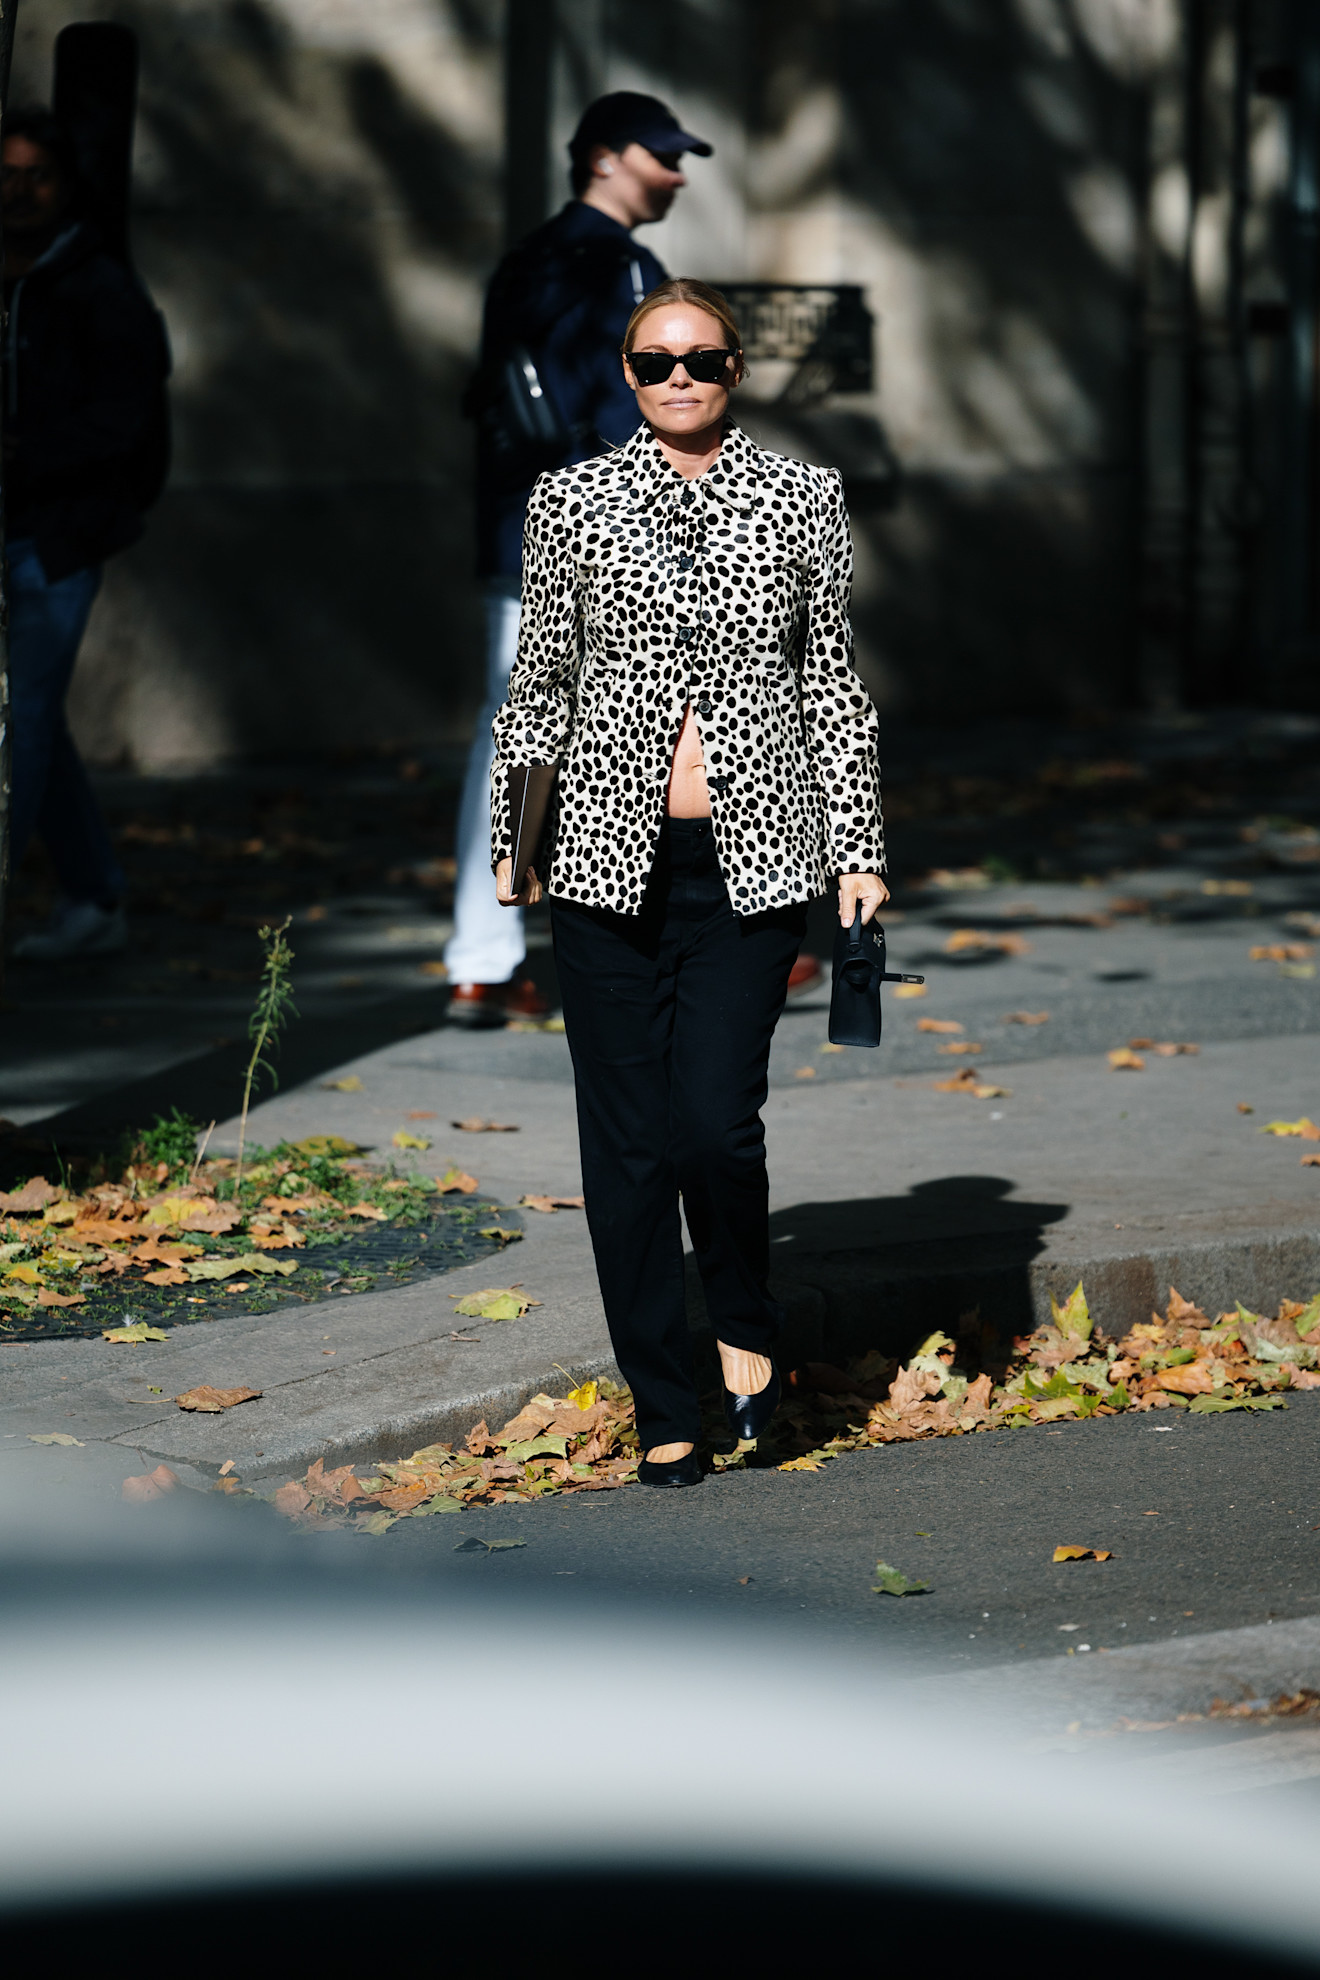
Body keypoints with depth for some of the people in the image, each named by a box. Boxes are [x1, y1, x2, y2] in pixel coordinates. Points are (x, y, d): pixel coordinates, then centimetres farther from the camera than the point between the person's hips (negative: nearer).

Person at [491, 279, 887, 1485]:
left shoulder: (802, 501, 6)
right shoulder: (571, 501, 6)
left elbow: (833, 683, 9)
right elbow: (539, 678, 12)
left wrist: (858, 850, 4)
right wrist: (513, 833, 8)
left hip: (750, 861, -1)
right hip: (610, 861, 1)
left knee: (716, 1120, -13)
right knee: (627, 1142, 2)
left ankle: (747, 1328, 17)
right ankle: (665, 1416, 13)